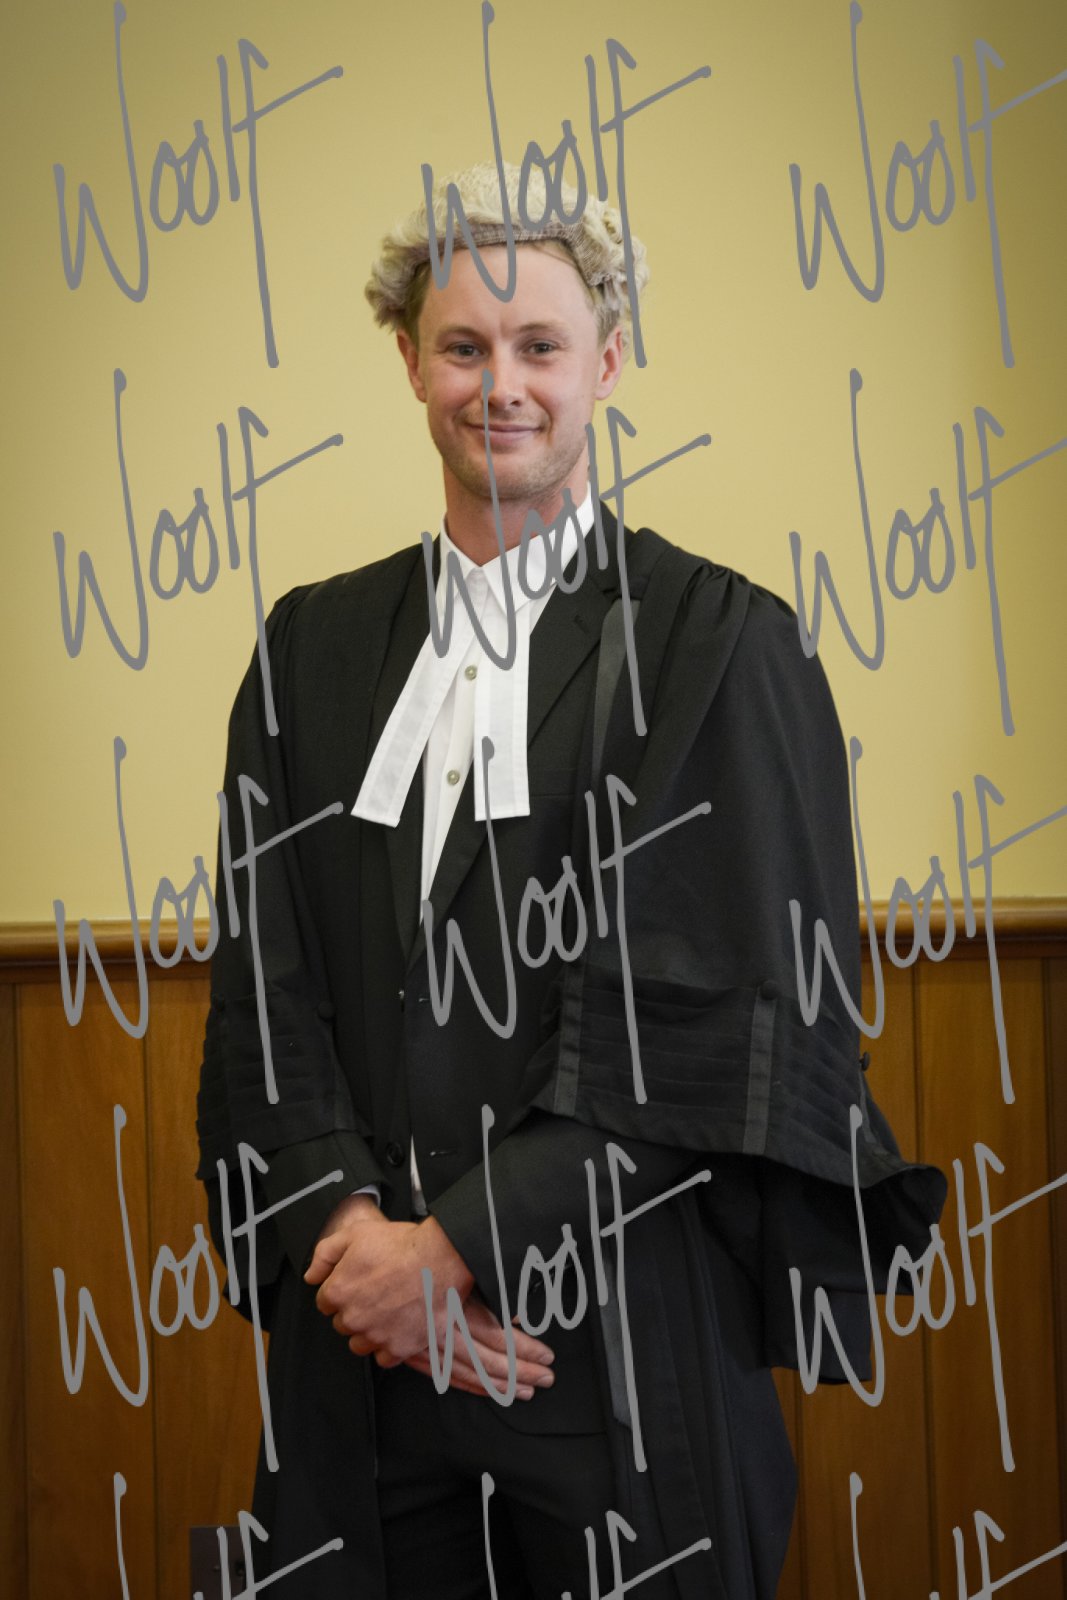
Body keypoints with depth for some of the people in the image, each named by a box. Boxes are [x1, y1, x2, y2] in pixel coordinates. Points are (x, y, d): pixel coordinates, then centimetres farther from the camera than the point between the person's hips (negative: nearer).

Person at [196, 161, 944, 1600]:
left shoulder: (722, 646, -3)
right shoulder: (315, 647, 9)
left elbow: (711, 1016, -10)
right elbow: (264, 984, 5)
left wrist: (457, 1244, -13)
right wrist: (348, 1224, -10)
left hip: (623, 1344, -3)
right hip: (362, 1342, 3)